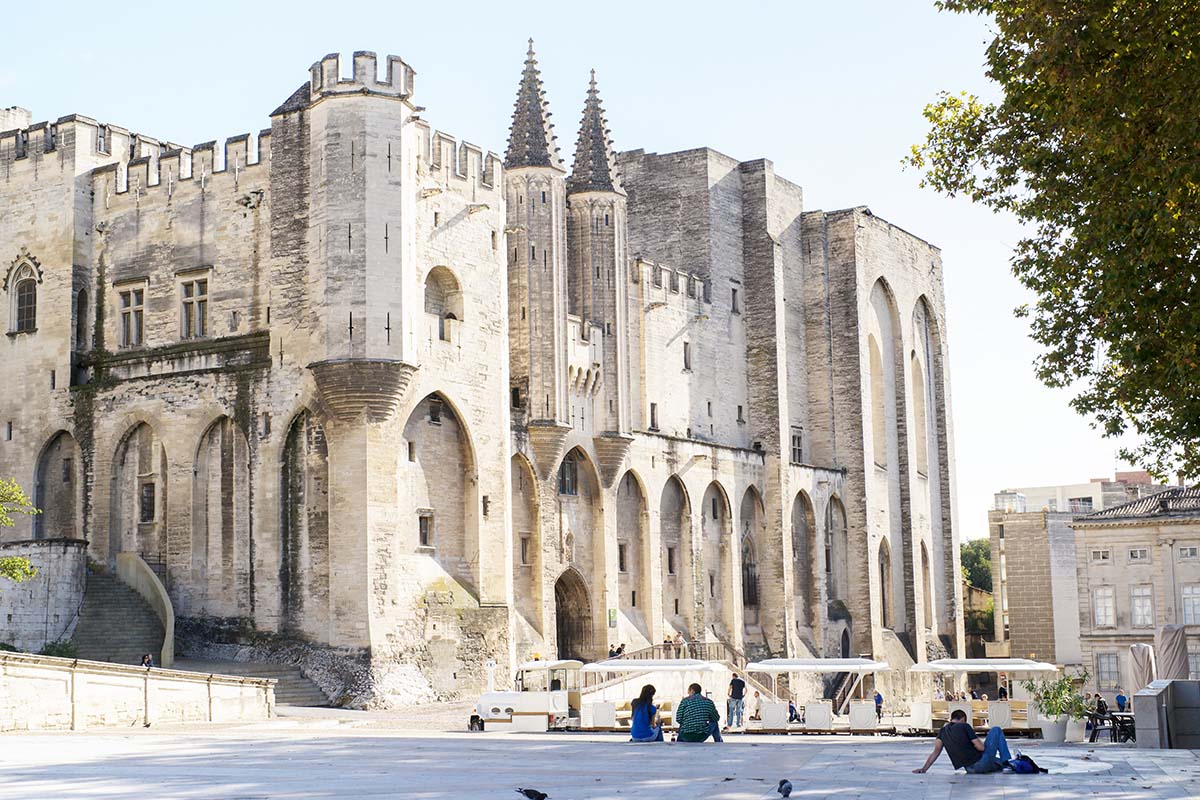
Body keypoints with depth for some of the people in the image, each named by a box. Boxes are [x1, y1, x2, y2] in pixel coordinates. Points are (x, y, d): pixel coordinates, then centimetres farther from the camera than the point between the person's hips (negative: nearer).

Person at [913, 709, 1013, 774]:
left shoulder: (943, 731, 9)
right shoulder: (964, 727, -7)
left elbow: (935, 752, -1)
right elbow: (981, 747, -10)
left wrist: (923, 769, -1)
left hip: (970, 769, 6)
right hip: (981, 763, -6)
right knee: (996, 731, 14)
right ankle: (1006, 762, 15)